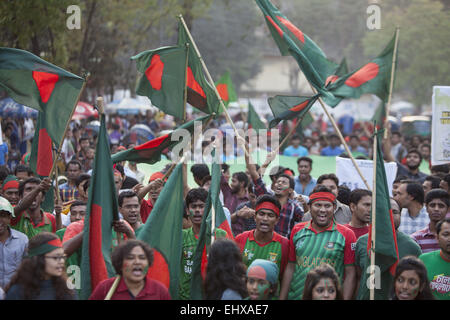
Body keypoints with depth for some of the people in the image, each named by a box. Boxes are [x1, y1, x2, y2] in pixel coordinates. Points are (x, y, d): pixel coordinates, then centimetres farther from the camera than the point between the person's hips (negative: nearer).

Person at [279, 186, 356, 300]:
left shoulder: (346, 235, -3)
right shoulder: (297, 231, 6)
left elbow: (350, 274, -4)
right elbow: (290, 268, 9)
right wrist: (282, 298, 5)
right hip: (296, 296, 3)